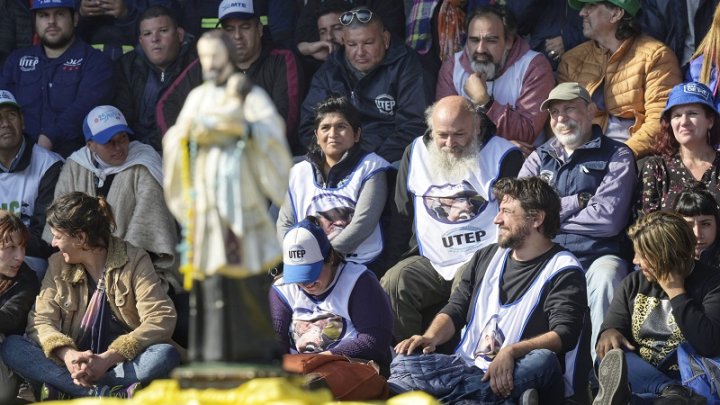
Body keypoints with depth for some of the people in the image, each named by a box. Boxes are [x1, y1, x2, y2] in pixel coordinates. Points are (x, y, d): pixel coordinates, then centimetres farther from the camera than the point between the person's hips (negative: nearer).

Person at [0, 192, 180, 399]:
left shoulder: (134, 260, -5)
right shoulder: (58, 264, 6)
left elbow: (161, 320, -15)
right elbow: (41, 320, -2)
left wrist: (107, 359, -25)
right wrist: (68, 355, -24)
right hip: (75, 364, 3)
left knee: (166, 355, -34)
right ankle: (107, 394, -35)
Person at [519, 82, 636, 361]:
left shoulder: (617, 156, 7)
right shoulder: (539, 158, 21)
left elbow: (608, 219, -8)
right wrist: (576, 203, -2)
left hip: (597, 257, -3)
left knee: (606, 275, -37)